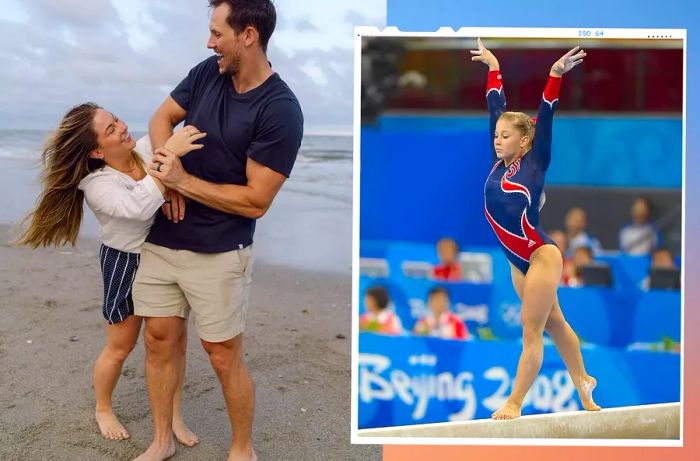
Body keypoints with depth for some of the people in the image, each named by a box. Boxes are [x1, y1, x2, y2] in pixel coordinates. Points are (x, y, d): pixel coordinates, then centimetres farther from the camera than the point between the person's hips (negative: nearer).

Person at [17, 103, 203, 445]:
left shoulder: (146, 150, -9)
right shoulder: (97, 185, -23)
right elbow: (139, 207, -42)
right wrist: (168, 154, -45)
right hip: (125, 265, -4)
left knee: (176, 341, 8)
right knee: (120, 347, 12)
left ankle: (173, 415, 26)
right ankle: (102, 409, 39)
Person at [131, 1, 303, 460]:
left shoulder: (281, 111, -18)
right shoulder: (207, 72, 0)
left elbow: (256, 201, -18)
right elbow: (161, 119, 12)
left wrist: (183, 181, -14)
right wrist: (165, 166, -8)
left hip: (218, 254, -6)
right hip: (161, 240, 6)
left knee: (225, 358, 4)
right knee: (159, 340, 12)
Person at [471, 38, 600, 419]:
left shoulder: (534, 163, -10)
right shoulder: (499, 164, 3)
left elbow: (545, 118, -17)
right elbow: (497, 109, 10)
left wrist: (555, 76, -26)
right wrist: (493, 68, 17)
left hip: (541, 256, -7)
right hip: (518, 261, 7)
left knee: (531, 330, -2)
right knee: (554, 322, 20)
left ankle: (514, 404, 2)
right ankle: (582, 381, 37)